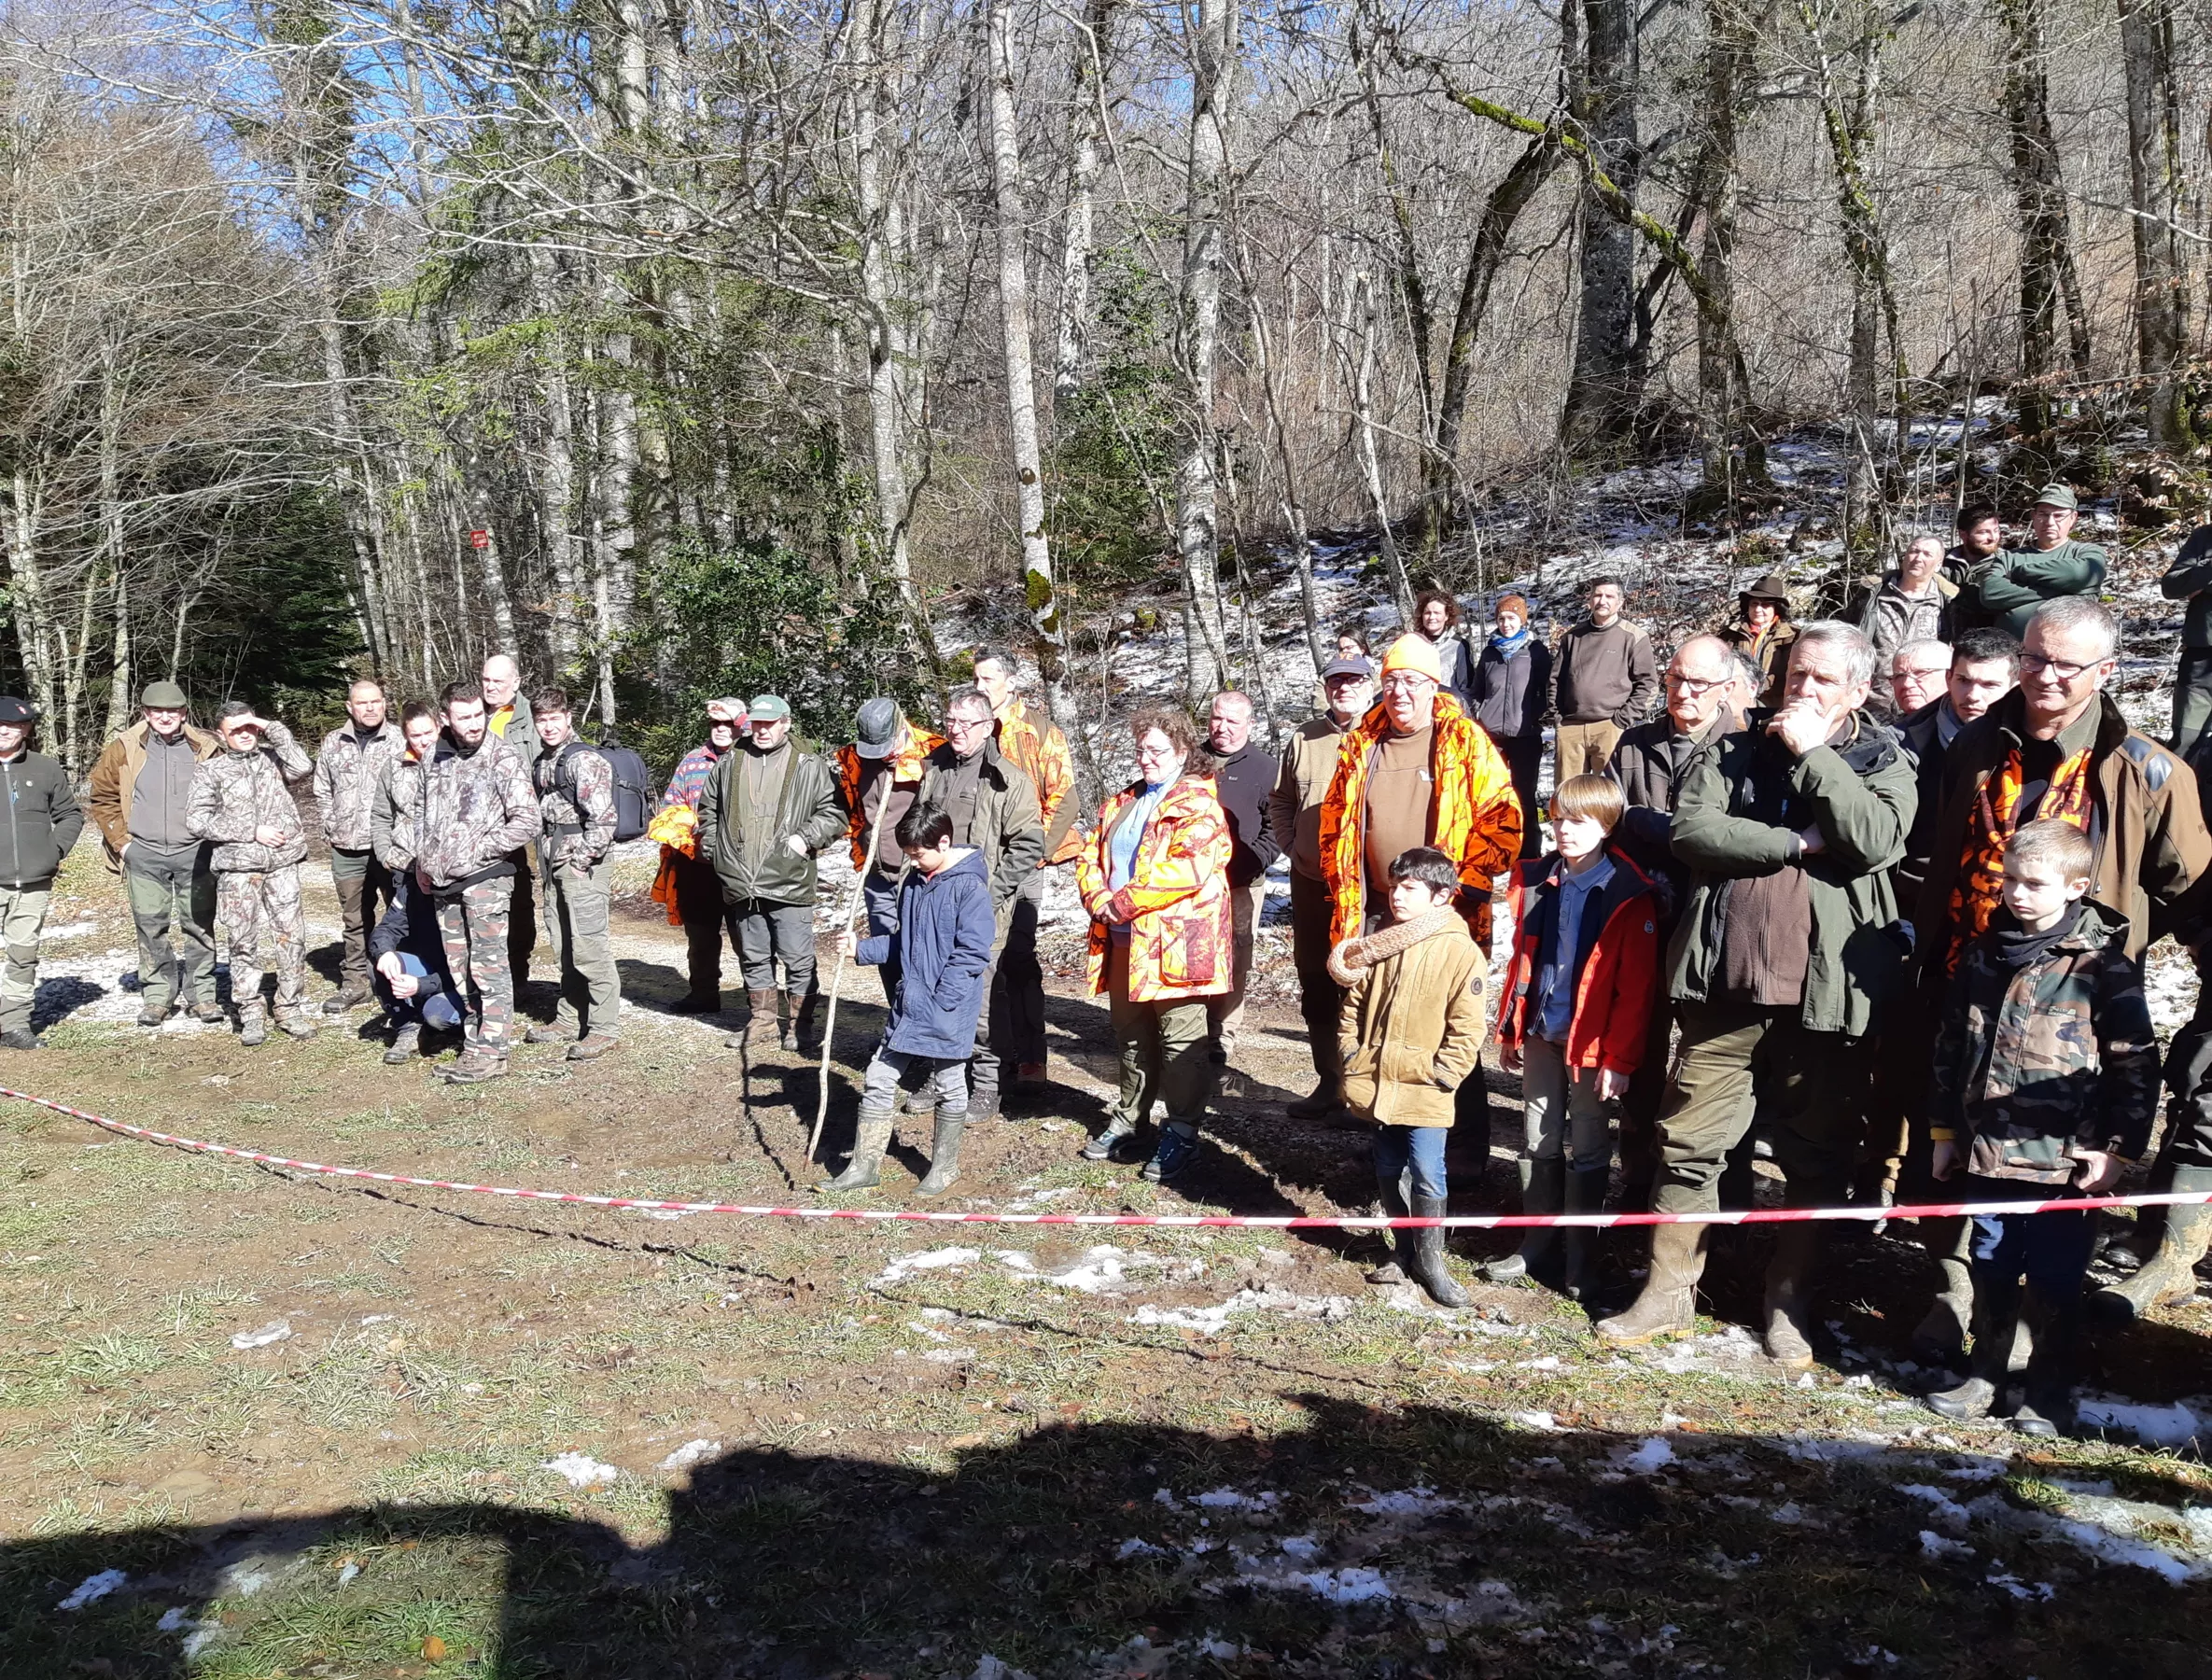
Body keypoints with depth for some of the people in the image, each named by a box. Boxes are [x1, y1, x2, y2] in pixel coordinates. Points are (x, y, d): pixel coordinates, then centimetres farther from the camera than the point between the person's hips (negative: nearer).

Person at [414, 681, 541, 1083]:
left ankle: (492, 1053, -1)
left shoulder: (503, 759, -9)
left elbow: (527, 822, -14)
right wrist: (422, 861, 16)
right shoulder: (437, 759, 10)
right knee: (460, 971, 11)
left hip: (485, 878, -7)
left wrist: (479, 849, -14)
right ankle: (474, 1044, 20)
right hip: (444, 883, 7)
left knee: (489, 968, -5)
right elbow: (422, 810, 25)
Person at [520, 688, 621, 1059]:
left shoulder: (585, 761, -12)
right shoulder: (539, 764, 14)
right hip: (554, 868, 8)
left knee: (589, 947, -7)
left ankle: (604, 1028, -2)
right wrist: (547, 866, 14)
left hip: (582, 866, -8)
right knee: (564, 949, 14)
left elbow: (603, 820, -18)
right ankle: (569, 1020, 24)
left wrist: (582, 860, -15)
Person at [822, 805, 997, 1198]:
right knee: (878, 1079, 7)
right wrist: (862, 947, 4)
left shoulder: (969, 886, -15)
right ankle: (863, 1166, 16)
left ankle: (945, 1166, 26)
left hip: (948, 1010, -7)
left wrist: (938, 1001, -20)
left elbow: (972, 952, -19)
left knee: (948, 1087, 9)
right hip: (907, 1004, 7)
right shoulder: (912, 882, 8)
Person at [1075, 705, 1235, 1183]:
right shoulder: (1120, 803, 19)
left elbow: (1189, 866, -20)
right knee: (1131, 1035, 17)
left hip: (1175, 940, -7)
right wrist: (1098, 899, -7)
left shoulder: (1198, 804, -7)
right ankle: (1130, 1117, 31)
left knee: (1181, 1040, -1)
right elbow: (1090, 856, 15)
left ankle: (1181, 1133, 7)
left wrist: (1123, 903, -18)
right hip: (1123, 942, 8)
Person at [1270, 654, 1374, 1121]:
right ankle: (1329, 1083, 24)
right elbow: (1280, 801, 20)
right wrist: (1293, 845, 8)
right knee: (1316, 985, 11)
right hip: (1311, 881, 5)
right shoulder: (1305, 737, 10)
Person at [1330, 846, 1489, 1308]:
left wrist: (1443, 1072, -14)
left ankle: (1429, 1257, 13)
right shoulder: (1380, 943, 5)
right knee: (1389, 1170, 13)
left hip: (1424, 1091, -5)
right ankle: (1405, 1251, 28)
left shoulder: (1460, 952, -10)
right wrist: (1350, 1052, 7)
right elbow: (1355, 1001, 14)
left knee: (1427, 1173, -5)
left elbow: (1466, 1027, -10)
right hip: (1377, 1082, 5)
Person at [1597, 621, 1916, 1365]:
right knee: (1690, 1141, 6)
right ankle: (1669, 1291, 18)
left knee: (1816, 1157, 8)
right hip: (1726, 981, 1)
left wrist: (1813, 752, -11)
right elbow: (1690, 829, -7)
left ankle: (1789, 1303, 23)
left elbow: (1875, 841, -15)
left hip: (1826, 990, -1)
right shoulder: (1733, 752, 9)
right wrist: (1795, 842, -13)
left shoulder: (1884, 761, 5)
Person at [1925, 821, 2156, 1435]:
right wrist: (1944, 1130, 14)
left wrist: (2114, 1148, -10)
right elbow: (1951, 1045, 14)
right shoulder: (1985, 954, 7)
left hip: (2066, 1160, -5)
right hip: (1989, 1153, 5)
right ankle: (1985, 1377, 28)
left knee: (2054, 1282, 6)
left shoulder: (2105, 964, -8)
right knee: (1991, 1272, 14)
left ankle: (2049, 1394, 21)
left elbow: (2135, 1064, -8)